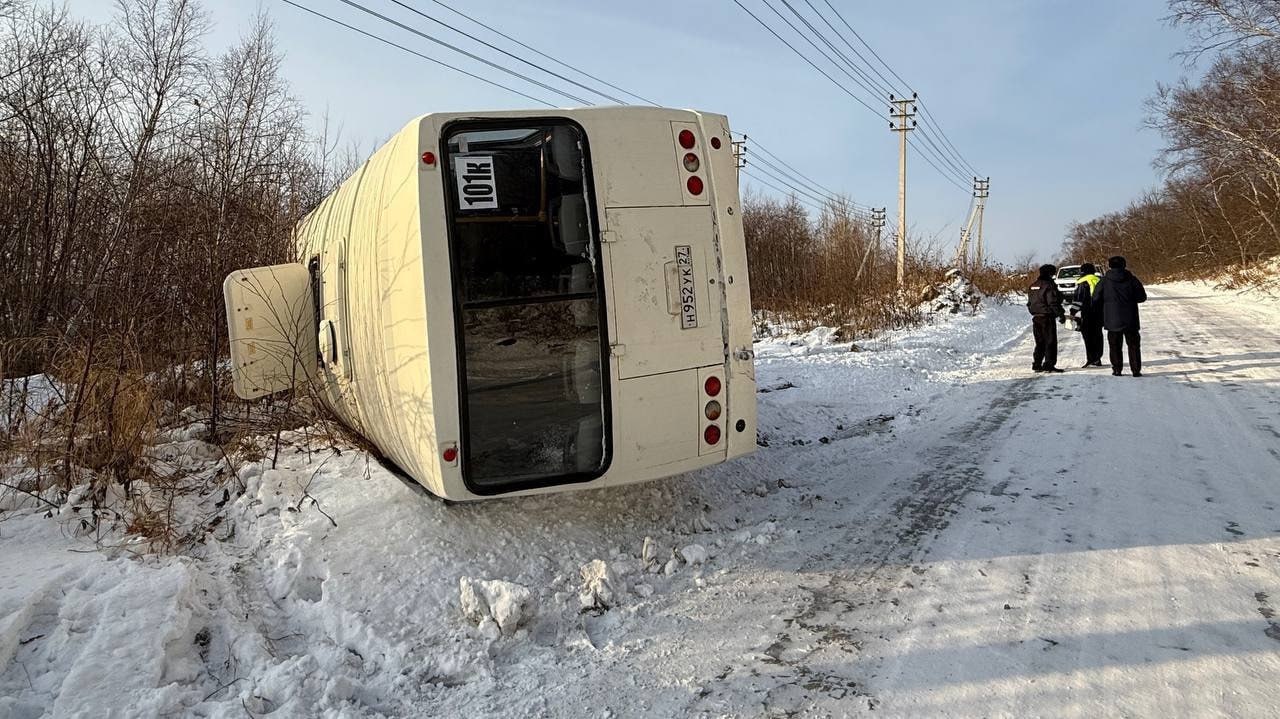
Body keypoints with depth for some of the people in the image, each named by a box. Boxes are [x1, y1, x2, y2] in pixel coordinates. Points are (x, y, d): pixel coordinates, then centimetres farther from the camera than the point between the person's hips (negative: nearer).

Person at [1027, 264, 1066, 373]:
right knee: (1050, 342, -2)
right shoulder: (1049, 285, -13)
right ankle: (1049, 365, -5)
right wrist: (1061, 314, -8)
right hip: (1047, 318, -8)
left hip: (1036, 318, 8)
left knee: (1040, 343, 14)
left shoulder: (1032, 286, 11)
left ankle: (1036, 365, 14)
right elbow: (1053, 303, -16)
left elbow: (1029, 303, 17)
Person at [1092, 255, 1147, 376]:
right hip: (1130, 320, 1)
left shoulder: (1104, 281, -4)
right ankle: (1136, 370, 6)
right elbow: (1142, 297, 1)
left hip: (1112, 320, 0)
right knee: (1133, 345, 8)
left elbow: (1096, 299, -1)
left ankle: (1117, 369, 5)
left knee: (1115, 345, 7)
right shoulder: (1132, 279, -2)